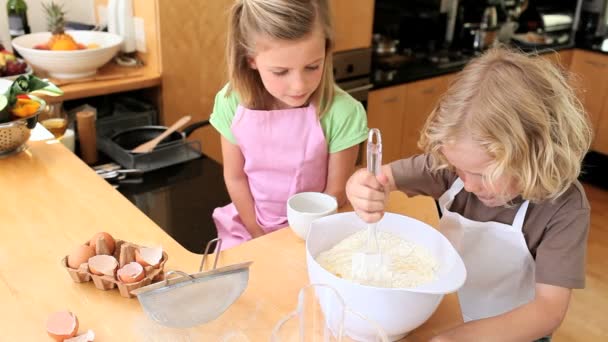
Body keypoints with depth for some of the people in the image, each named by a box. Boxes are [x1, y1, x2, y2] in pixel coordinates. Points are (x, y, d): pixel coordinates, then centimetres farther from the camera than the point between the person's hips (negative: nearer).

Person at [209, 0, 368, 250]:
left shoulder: (341, 113, -24)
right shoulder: (233, 104, -16)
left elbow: (336, 192, -13)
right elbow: (235, 177, -5)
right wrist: (258, 233, -3)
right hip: (249, 225, 2)